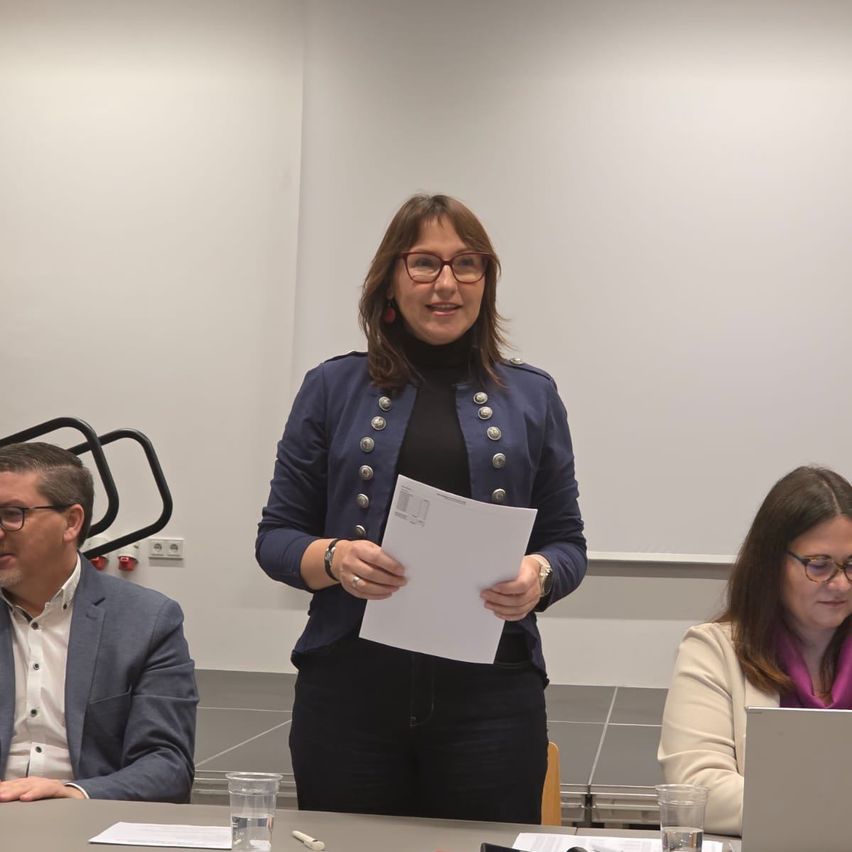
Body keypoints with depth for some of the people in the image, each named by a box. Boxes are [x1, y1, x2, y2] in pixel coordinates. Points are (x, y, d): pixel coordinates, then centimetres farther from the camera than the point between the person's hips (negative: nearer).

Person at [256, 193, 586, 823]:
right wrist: (333, 558, -13)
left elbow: (568, 541, 11)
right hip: (351, 686, 0)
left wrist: (540, 575, -11)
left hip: (490, 694, 0)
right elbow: (276, 536, 8)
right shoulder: (333, 388, 8)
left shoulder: (532, 397, 10)